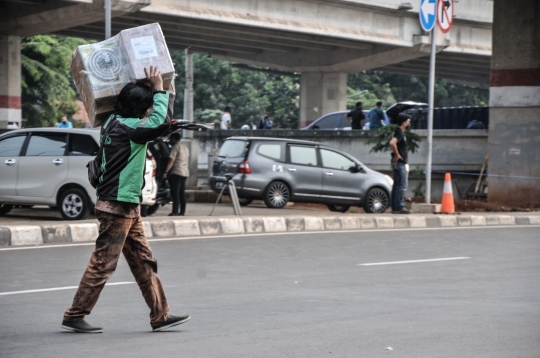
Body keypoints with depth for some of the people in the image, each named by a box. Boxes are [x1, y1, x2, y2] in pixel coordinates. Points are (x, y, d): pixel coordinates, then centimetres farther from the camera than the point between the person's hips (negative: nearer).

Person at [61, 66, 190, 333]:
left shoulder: (115, 122, 11)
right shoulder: (124, 126, -17)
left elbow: (158, 124, 28)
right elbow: (162, 122, -28)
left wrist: (161, 92, 15)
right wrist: (159, 90, -14)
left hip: (128, 207, 10)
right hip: (117, 206, -10)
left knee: (144, 261, 11)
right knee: (102, 263, -4)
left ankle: (160, 316, 15)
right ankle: (74, 317, 3)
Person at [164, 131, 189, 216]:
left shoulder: (175, 147, -8)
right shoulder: (185, 148, 19)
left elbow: (171, 161, -17)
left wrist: (166, 172, -20)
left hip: (176, 172, -9)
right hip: (185, 172, 9)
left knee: (175, 193, -10)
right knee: (182, 193, 10)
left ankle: (175, 212, -15)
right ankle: (182, 212, 9)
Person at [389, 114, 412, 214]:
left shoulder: (400, 132, 16)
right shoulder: (399, 132, -15)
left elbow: (393, 144, 31)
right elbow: (392, 143, -32)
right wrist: (397, 154, -21)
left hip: (399, 163, 10)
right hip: (400, 163, -10)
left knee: (397, 185, 10)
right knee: (402, 186, -10)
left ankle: (395, 208, 12)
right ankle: (400, 207, -10)